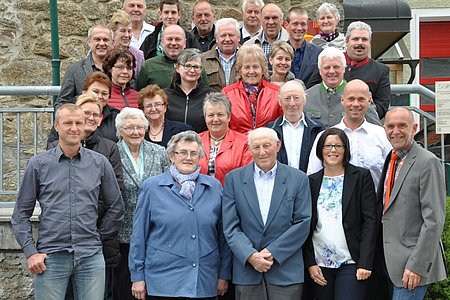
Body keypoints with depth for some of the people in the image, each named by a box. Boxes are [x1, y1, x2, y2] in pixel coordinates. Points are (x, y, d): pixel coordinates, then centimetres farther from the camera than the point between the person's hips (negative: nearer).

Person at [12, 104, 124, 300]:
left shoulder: (100, 163, 6)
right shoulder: (38, 164, 3)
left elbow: (115, 209, 14)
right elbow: (21, 213, 5)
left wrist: (97, 237, 10)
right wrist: (30, 252, -2)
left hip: (90, 257, 1)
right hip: (50, 258, -1)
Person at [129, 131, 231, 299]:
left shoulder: (214, 187, 6)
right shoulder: (152, 187, 0)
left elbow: (222, 234, 9)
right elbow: (139, 235, 1)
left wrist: (224, 274, 7)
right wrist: (138, 276, -1)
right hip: (162, 282, -2)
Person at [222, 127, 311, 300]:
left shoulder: (298, 179, 3)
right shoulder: (233, 179, 4)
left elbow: (303, 223, -2)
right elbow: (230, 226, -1)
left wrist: (272, 252, -10)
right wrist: (251, 256, -13)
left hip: (286, 271, 0)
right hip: (247, 269, 1)